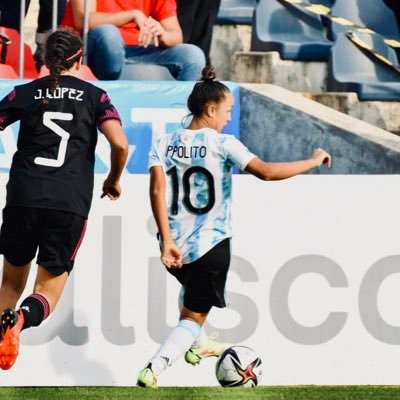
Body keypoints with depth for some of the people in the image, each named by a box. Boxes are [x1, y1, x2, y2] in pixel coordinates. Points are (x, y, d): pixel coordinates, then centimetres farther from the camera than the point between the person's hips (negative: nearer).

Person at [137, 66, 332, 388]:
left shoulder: (164, 145, 0)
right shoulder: (222, 144, -12)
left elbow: (157, 190, -12)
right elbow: (266, 172, -21)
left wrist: (167, 240, -14)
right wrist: (313, 162, -9)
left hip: (176, 244, 5)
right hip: (210, 246, -5)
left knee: (192, 291, 36)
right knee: (194, 317, 2)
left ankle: (196, 346, 53)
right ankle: (155, 367, -18)